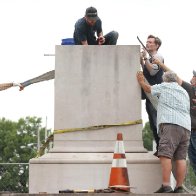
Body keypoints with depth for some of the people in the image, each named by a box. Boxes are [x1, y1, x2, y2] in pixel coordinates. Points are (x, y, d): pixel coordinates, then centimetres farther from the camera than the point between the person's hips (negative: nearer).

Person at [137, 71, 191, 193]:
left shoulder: (164, 87, 11)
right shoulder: (184, 92, 28)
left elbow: (148, 88, 23)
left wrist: (141, 81, 43)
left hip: (170, 124, -7)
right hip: (186, 127, 7)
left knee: (165, 155, -15)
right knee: (181, 157, 1)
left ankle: (166, 186, -27)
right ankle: (179, 188, -6)